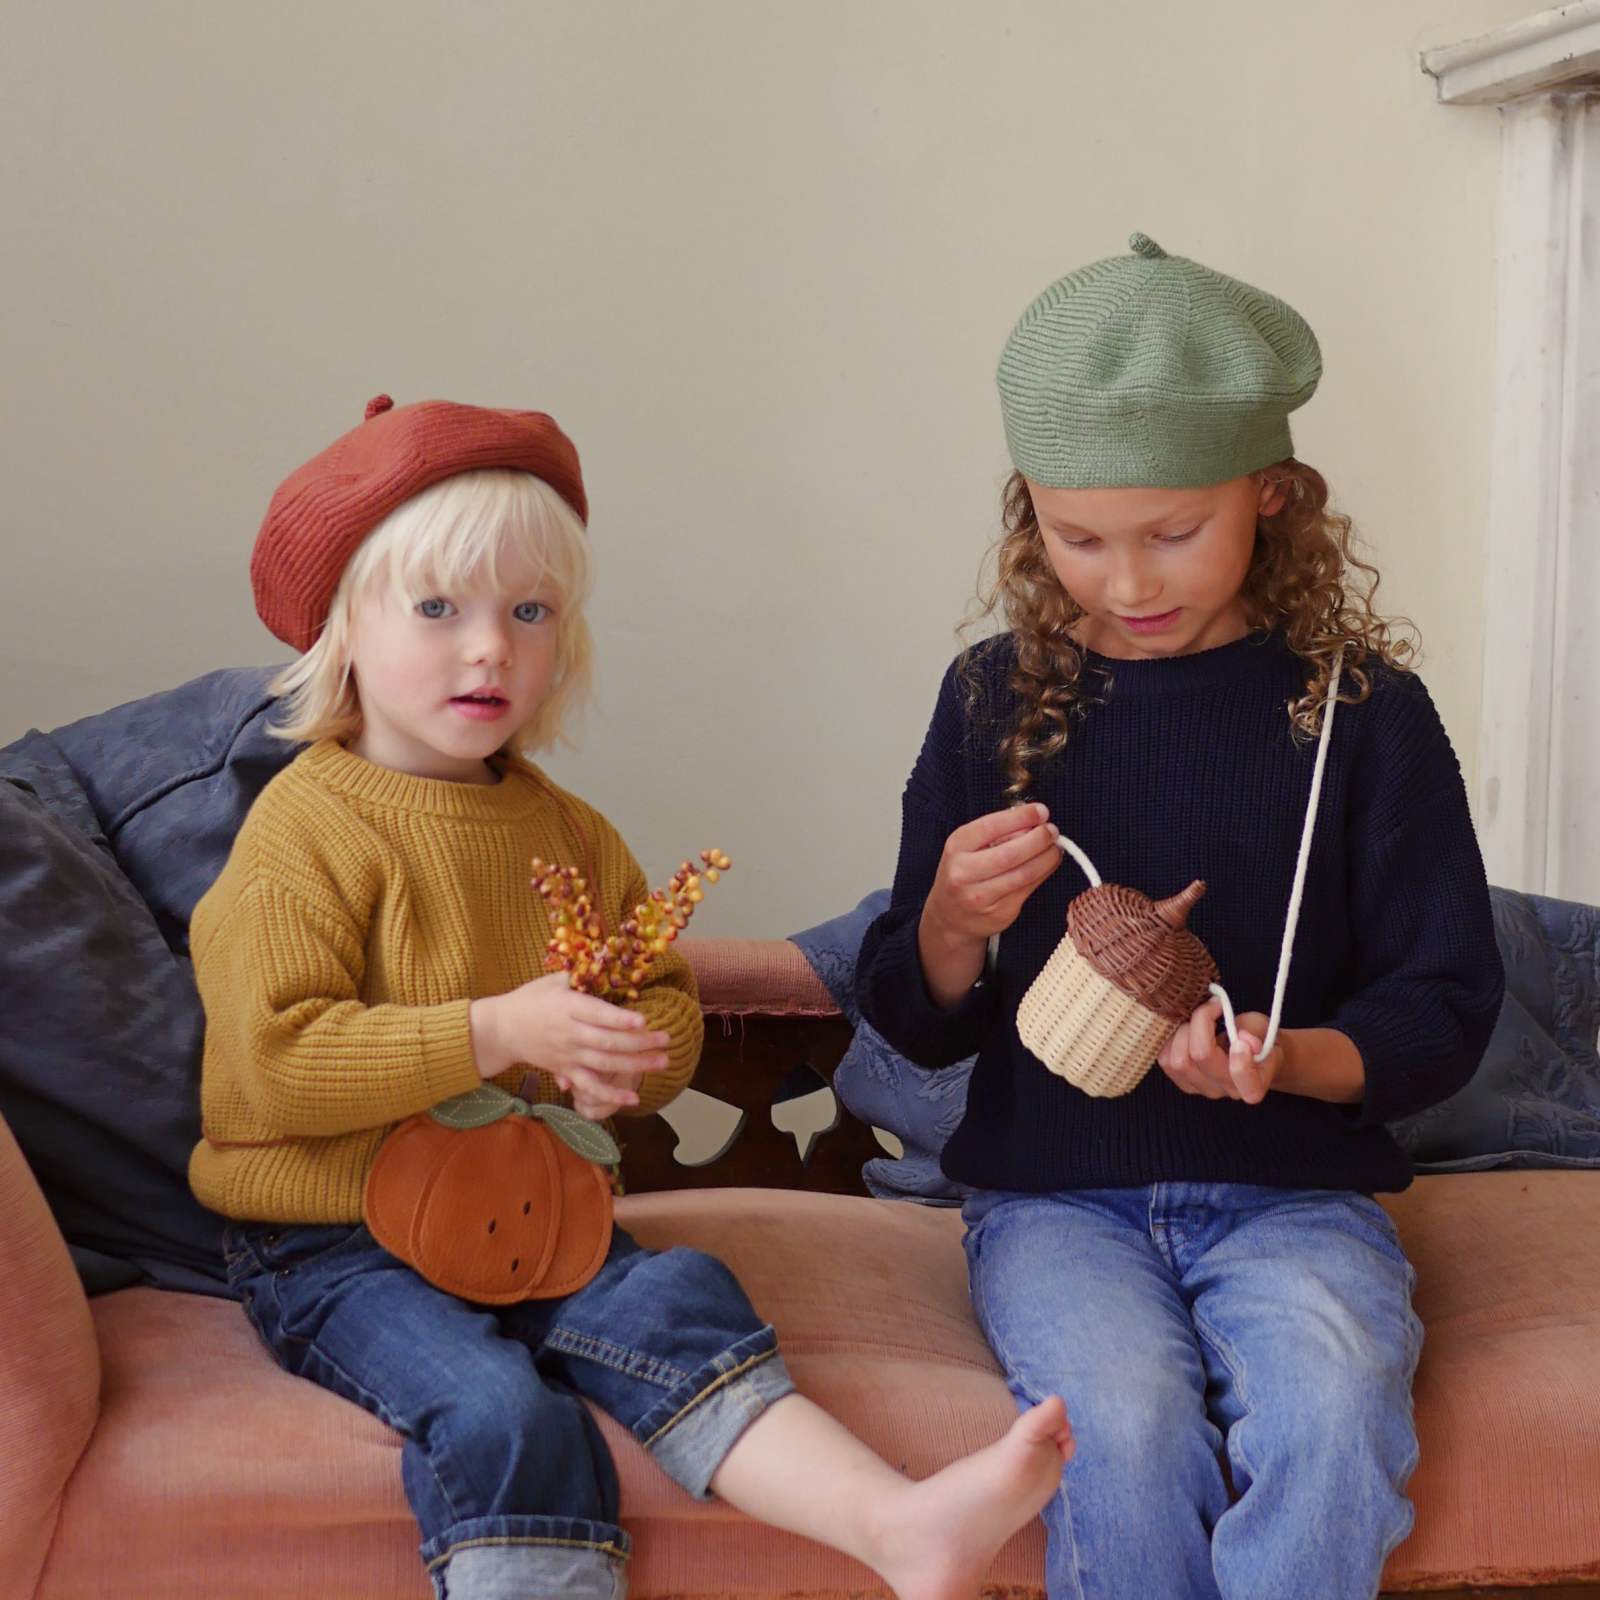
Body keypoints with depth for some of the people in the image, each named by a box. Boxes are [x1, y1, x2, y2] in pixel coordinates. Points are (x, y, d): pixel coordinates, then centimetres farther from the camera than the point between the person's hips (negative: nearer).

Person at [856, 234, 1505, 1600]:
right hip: (1056, 1191, 1)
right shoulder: (996, 698, 2)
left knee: (1330, 1412, -30)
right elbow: (917, 1028, 8)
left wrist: (1291, 1061, -19)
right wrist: (952, 926, -15)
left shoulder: (1362, 706, -2)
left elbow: (1446, 1003, 2)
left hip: (1294, 1189, 0)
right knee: (1125, 1423, -28)